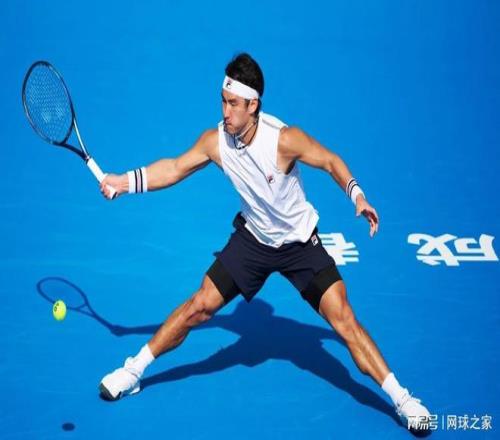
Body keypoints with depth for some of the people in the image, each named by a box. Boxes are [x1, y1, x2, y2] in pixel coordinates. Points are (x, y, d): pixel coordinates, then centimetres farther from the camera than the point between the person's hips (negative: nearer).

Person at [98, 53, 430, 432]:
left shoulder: (284, 139, -27)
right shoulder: (215, 141, -15)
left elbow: (331, 161, -14)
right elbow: (175, 168, -3)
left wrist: (357, 195, -29)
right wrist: (125, 181, -12)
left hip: (300, 243, -3)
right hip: (253, 239, 3)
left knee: (343, 320, -13)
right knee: (199, 307, 1)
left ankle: (402, 400, -4)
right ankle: (134, 372, 17)